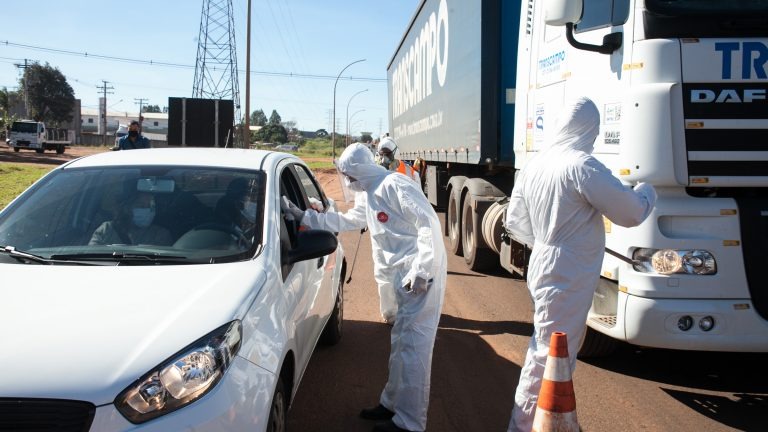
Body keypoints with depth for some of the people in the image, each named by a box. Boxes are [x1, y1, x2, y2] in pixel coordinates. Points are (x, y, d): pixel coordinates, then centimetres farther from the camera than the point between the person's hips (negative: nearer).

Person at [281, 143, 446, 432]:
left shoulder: (393, 185, -14)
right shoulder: (371, 196, 18)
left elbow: (429, 223, -21)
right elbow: (344, 222, 29)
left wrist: (421, 271, -24)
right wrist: (303, 216, 23)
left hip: (421, 275, -10)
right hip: (405, 277, 10)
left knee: (413, 346, -5)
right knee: (401, 342, 18)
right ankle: (392, 403, 32)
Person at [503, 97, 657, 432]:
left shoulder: (534, 165, 5)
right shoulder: (583, 166, -19)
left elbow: (514, 222, 12)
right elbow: (630, 214, -11)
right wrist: (646, 192, 10)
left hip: (544, 269, 9)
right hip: (568, 278, -9)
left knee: (543, 350, 21)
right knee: (552, 357, 0)